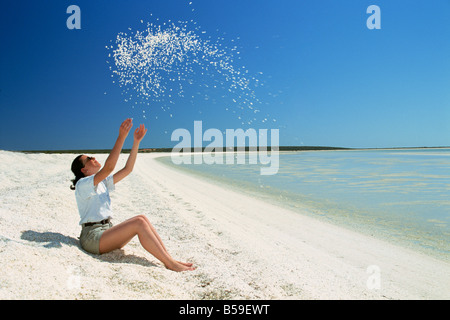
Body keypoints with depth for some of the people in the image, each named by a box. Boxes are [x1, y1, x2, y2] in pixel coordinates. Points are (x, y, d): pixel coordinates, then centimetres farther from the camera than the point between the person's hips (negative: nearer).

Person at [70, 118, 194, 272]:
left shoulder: (102, 182, 17)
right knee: (139, 223, -25)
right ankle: (170, 264, -25)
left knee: (142, 218, -15)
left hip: (107, 231, 8)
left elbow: (127, 169, 11)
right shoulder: (82, 184, -9)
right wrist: (121, 137, -29)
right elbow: (108, 167, -25)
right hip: (92, 237, -8)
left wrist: (136, 142, 4)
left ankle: (169, 258, -19)